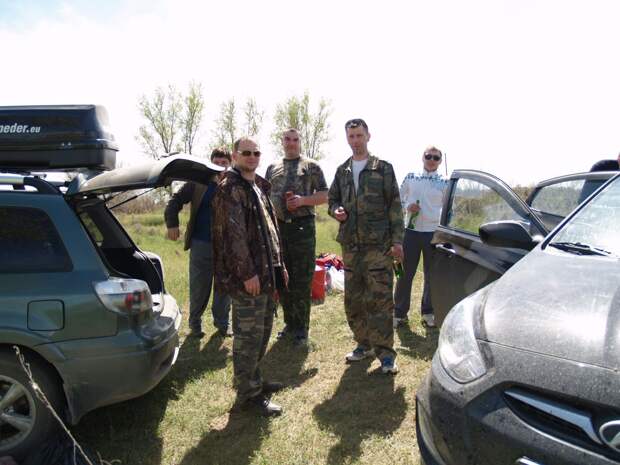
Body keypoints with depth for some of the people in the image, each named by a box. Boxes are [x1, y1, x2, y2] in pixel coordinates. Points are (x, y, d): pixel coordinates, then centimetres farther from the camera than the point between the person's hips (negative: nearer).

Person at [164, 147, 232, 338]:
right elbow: (176, 200, 4)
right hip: (201, 244, 0)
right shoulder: (198, 182, 0)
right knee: (199, 288, 8)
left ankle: (222, 324, 26)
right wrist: (172, 224, -5)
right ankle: (195, 325, 25)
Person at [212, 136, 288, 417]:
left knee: (263, 332, 18)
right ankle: (248, 394, 12)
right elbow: (234, 234, -19)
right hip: (248, 277, -9)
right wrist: (247, 273, -22)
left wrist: (279, 265, 19)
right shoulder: (230, 189, -11)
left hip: (267, 275, 10)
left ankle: (252, 380, 33)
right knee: (248, 336, -1)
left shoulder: (259, 188, 18)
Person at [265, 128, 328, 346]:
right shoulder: (272, 168, 16)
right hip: (278, 226, 4)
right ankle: (289, 323, 25)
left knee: (302, 280, -1)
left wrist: (303, 200, -14)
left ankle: (301, 328, 11)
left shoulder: (311, 166, 5)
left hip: (302, 226, -4)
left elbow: (324, 195, 1)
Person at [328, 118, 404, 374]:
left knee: (380, 299, -4)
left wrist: (397, 240, -8)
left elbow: (395, 206, -1)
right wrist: (336, 211, -3)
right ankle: (364, 344, 26)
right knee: (353, 299, 10)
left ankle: (385, 352, 6)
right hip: (350, 244, 5)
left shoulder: (383, 168, 2)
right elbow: (332, 199, 21)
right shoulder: (342, 171, 14)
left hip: (379, 245, -4)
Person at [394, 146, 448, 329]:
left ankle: (428, 312, 22)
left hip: (434, 233, 0)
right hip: (411, 231, 0)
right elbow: (398, 199, 12)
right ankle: (399, 313, 12)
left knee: (432, 275, 7)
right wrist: (407, 206, -8)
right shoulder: (410, 177, 5)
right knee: (405, 273, 2)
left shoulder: (444, 183, 4)